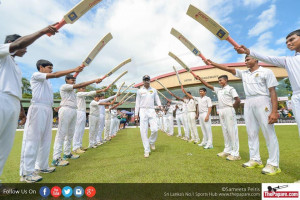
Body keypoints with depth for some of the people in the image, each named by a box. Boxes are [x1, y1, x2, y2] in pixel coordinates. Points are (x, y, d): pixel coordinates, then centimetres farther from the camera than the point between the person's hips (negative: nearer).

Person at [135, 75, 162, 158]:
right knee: (143, 131, -5)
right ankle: (146, 150, 6)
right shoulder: (139, 91, 8)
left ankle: (152, 142, 21)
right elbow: (137, 102, 8)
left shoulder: (154, 90, 12)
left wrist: (159, 105, -10)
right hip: (143, 111, -1)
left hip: (151, 111, 1)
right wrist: (136, 113, 2)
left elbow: (157, 99, 12)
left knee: (155, 129, -11)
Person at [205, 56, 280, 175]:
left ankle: (273, 164, 6)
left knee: (269, 133, -3)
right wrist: (213, 64, 6)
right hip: (248, 103, 6)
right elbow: (228, 69, 15)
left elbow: (272, 91, -6)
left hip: (262, 101, -5)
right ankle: (255, 160, 16)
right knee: (251, 133, 7)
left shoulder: (266, 72, 2)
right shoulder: (244, 73, 18)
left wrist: (274, 111, -14)